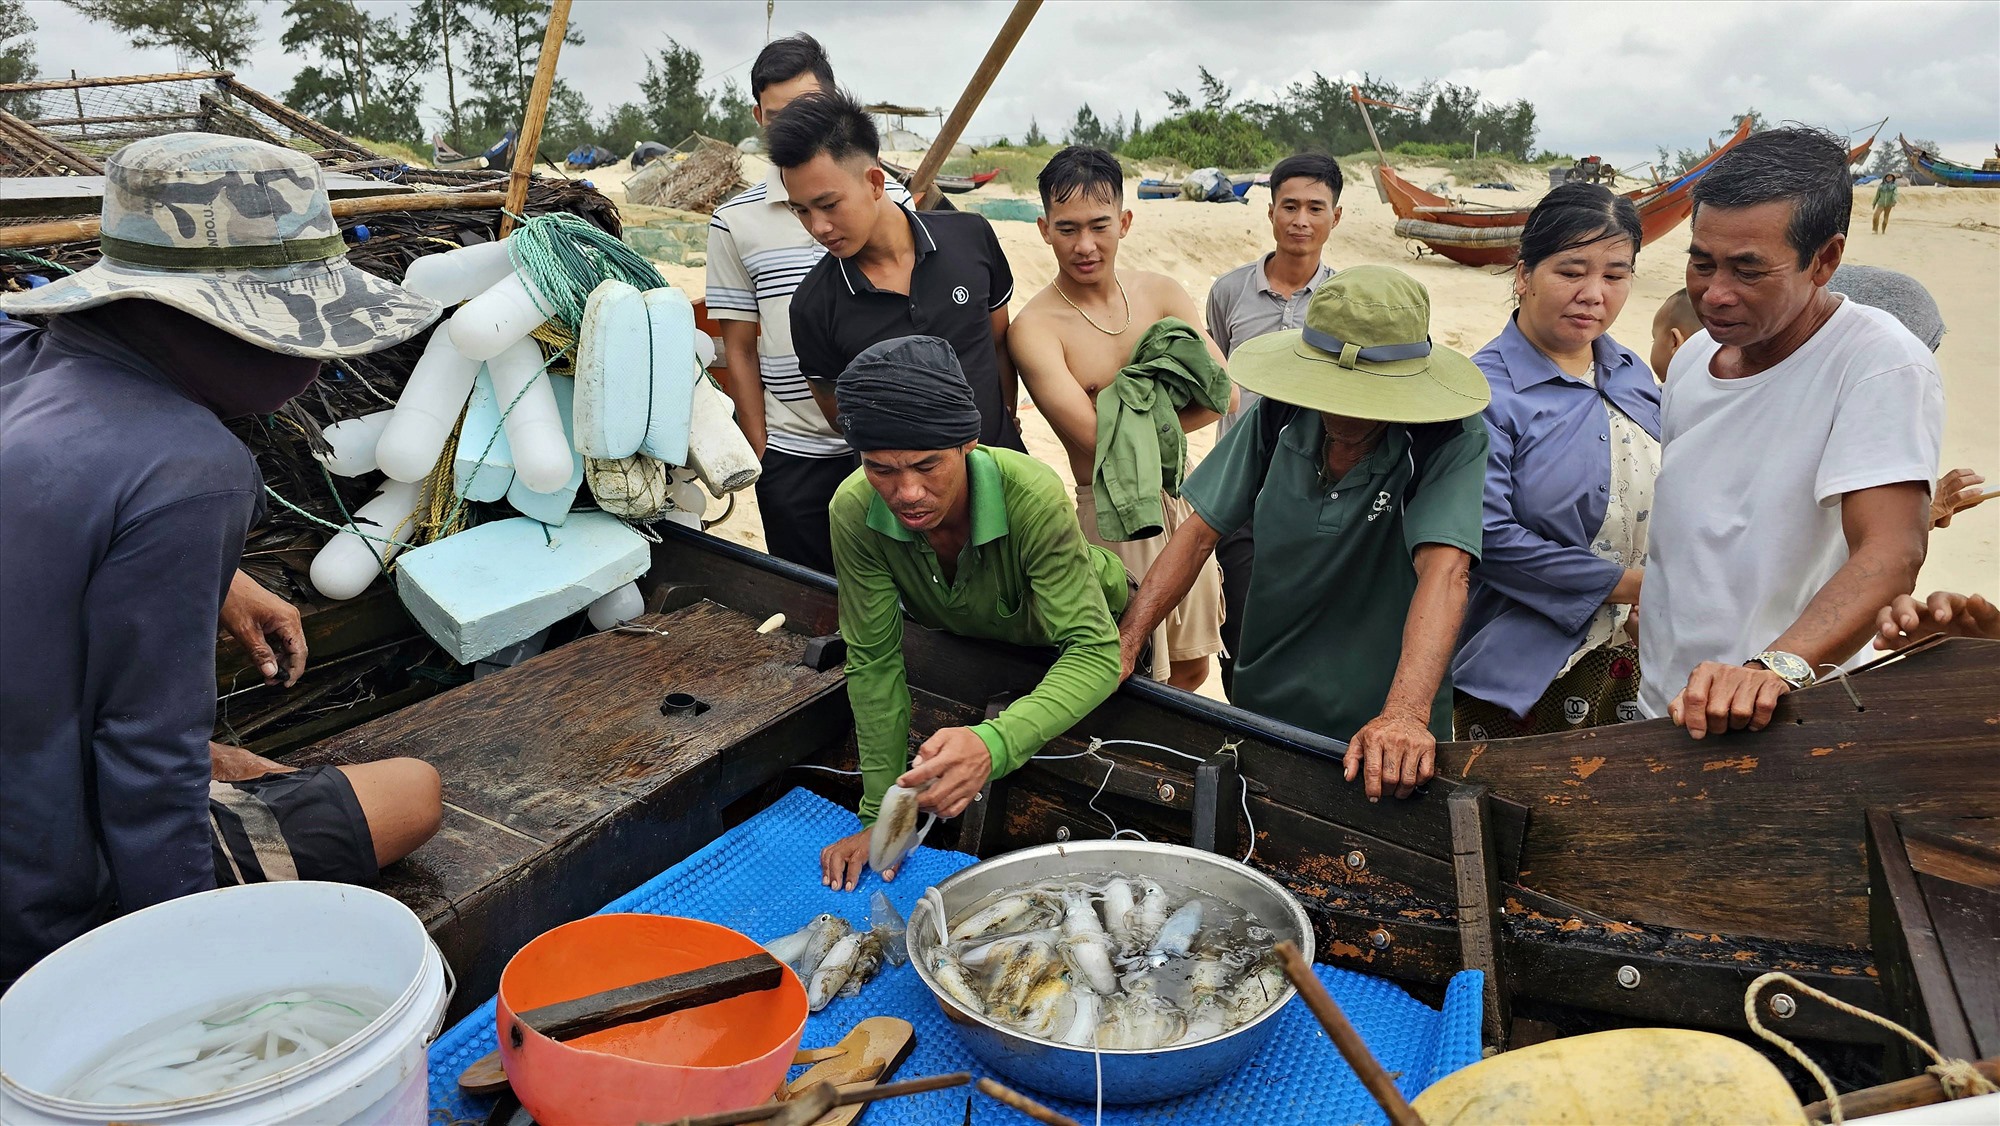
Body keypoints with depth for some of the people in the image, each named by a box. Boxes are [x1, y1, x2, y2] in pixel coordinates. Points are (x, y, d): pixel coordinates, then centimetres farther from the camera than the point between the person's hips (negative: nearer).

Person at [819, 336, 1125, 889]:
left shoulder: (1033, 496, -43)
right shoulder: (855, 511, -33)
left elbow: (1095, 651, -46)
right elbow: (873, 661, -23)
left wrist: (995, 742, -64)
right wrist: (880, 815, -24)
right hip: (959, 638, 3)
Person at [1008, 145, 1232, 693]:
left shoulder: (1159, 292, 2)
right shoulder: (1035, 329, -15)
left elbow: (1222, 393, -4)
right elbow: (1095, 437, -23)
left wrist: (1139, 417, -14)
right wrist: (1156, 406, -9)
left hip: (1182, 494, 6)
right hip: (1113, 513, -5)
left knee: (1191, 667, 19)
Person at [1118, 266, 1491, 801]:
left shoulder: (1453, 439, -19)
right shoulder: (1280, 415, -10)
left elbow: (1444, 569, -32)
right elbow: (1201, 532, -6)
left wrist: (1405, 714, -46)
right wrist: (1125, 641, -17)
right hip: (1262, 708, 4)